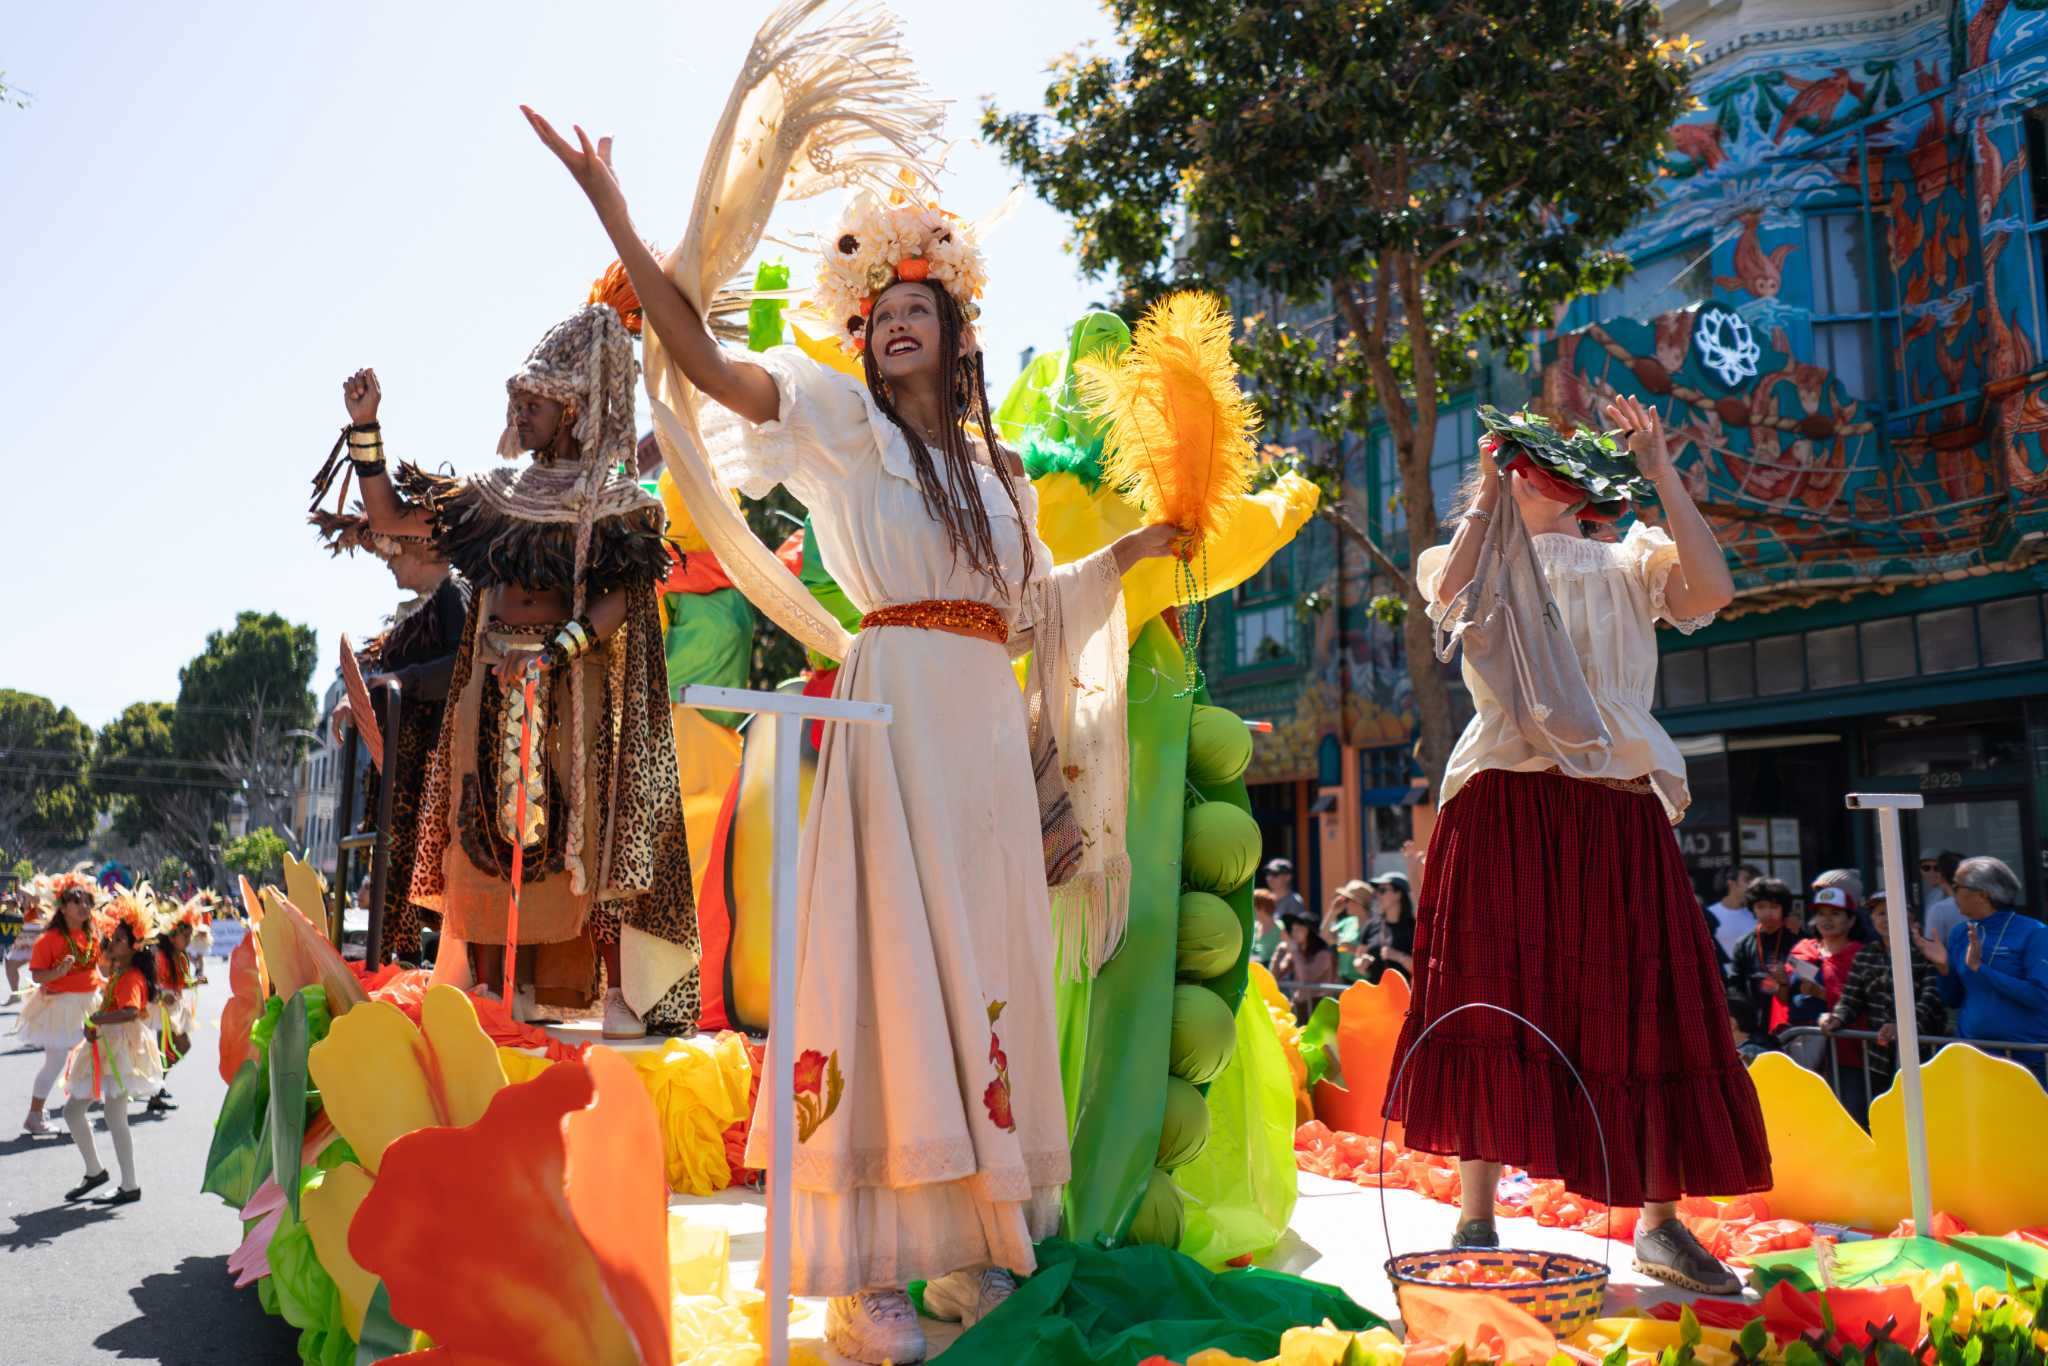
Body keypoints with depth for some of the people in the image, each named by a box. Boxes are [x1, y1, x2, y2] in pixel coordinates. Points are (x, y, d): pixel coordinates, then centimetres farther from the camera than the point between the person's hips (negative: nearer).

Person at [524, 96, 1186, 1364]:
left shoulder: (1002, 474, 22)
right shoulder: (847, 422, 6)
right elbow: (703, 360, -5)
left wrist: (1129, 552, 24)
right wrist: (612, 208, -10)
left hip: (988, 736, 6)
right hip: (894, 718, -5)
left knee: (988, 973, 5)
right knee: (895, 961, -10)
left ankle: (974, 1247, 15)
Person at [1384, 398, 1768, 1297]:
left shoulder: (1625, 567, 18)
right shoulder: (1487, 563, 14)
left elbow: (1713, 590, -3)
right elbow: (1445, 590, -11)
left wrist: (1662, 473, -1)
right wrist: (1486, 497, -4)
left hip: (1616, 816, 2)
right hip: (1506, 809, -2)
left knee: (1641, 1007, 1)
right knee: (1495, 1002, -3)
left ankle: (1660, 1223, 12)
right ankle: (1477, 1220, 4)